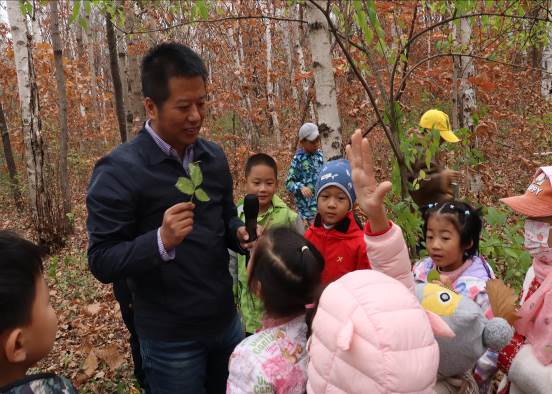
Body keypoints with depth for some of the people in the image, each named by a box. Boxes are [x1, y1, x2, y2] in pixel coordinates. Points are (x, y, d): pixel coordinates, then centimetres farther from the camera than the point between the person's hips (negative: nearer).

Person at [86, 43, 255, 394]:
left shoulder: (214, 156, 1)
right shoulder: (118, 170, -17)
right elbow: (102, 263, -16)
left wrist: (241, 234, -10)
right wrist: (161, 241, -32)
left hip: (226, 321, 6)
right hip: (170, 338, -5)